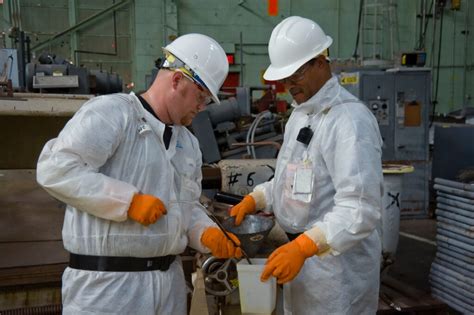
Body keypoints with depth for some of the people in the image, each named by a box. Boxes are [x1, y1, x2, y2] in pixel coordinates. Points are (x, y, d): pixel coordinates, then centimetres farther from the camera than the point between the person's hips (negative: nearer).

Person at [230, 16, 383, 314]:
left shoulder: (350, 119, -21)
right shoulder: (301, 112, 10)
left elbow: (360, 208, -28)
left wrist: (302, 246, -35)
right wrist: (254, 200, 4)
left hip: (338, 260, -8)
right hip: (303, 251, 9)